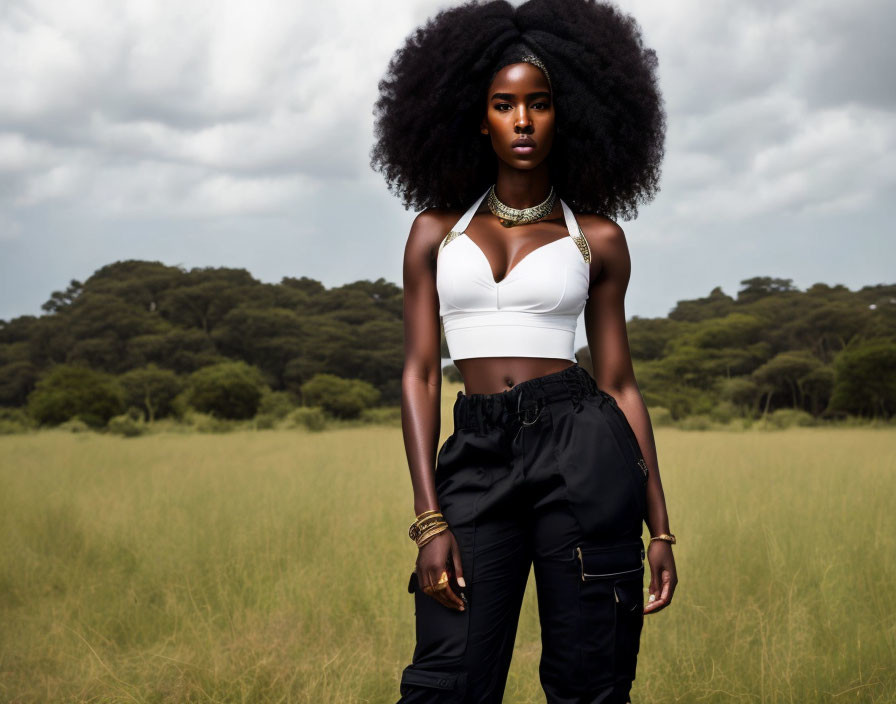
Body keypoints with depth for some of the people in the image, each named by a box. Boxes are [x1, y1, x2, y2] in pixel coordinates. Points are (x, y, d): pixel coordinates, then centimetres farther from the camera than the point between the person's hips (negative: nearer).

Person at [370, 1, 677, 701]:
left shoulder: (598, 239, 9)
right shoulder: (438, 229, 12)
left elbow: (619, 382, 10)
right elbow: (420, 373, 6)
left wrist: (659, 528, 5)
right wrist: (430, 519, -4)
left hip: (581, 452, -1)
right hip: (477, 457, 1)